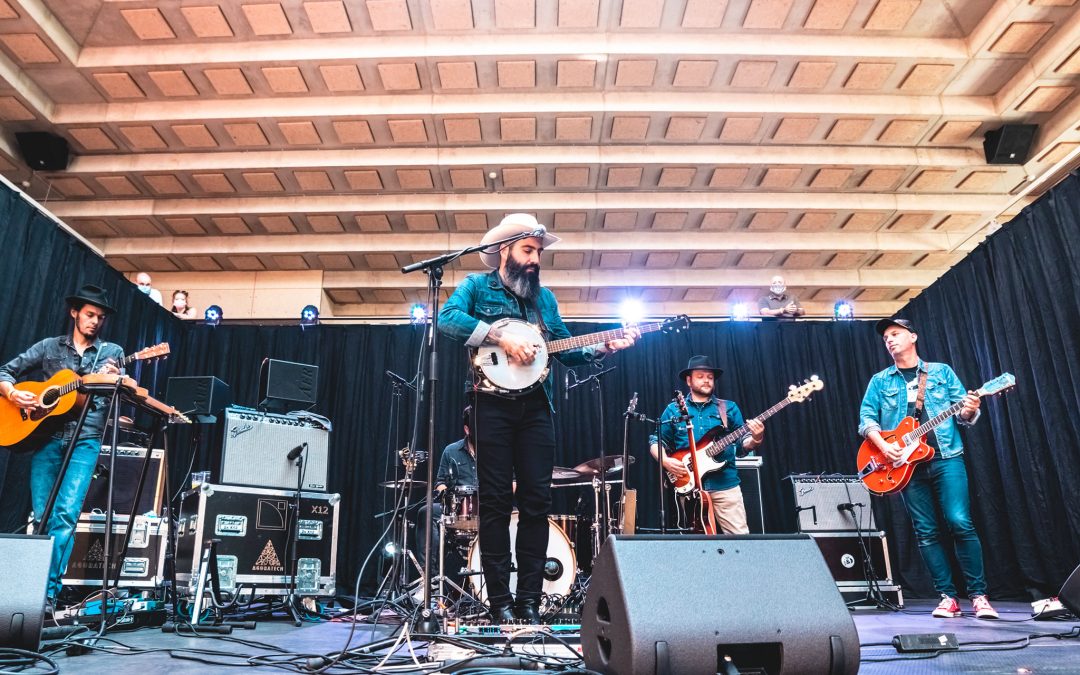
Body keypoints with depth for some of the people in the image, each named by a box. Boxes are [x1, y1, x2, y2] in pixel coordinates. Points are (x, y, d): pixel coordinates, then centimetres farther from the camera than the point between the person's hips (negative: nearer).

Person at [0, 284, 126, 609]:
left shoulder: (112, 352, 11)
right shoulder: (49, 347, 14)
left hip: (85, 439, -2)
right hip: (46, 437, 2)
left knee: (66, 512, -14)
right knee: (42, 516, 1)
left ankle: (49, 590, -11)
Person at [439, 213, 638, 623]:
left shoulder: (545, 298, 22)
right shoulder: (477, 286, 8)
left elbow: (566, 350, 18)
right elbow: (448, 317, -12)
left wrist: (606, 346, 2)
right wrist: (502, 338, -18)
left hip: (535, 407, 5)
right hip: (493, 403, -4)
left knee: (537, 501, 1)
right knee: (495, 502, -3)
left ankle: (528, 600, 9)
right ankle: (499, 602, 4)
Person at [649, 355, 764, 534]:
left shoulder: (729, 408, 10)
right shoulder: (673, 410, 7)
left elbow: (743, 442, 7)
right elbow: (655, 441, 9)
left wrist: (756, 439, -15)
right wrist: (665, 461, -9)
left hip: (725, 484, 1)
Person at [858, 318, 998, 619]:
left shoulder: (941, 371, 11)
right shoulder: (880, 381, 11)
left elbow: (962, 414, 7)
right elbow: (866, 418, 4)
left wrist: (969, 411, -16)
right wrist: (883, 446, -12)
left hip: (946, 458, -1)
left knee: (960, 523, -10)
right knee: (926, 532, 2)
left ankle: (978, 595, 2)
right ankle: (948, 597, 10)